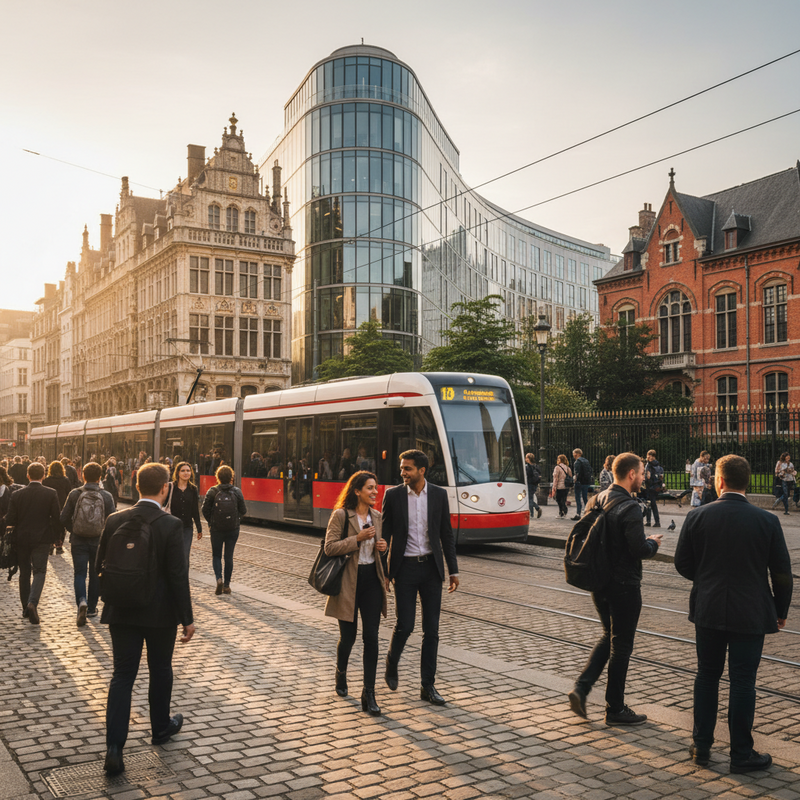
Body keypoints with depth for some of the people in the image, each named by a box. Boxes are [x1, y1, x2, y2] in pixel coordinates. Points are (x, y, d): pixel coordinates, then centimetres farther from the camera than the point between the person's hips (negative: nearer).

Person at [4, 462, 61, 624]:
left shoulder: (17, 494, -3)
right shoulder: (51, 494, -7)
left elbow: (9, 519, -1)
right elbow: (56, 517, -6)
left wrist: (12, 537, 15)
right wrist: (54, 536, 7)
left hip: (21, 539, 2)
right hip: (42, 538, -2)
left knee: (24, 573, 15)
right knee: (39, 571, 1)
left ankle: (26, 607, 21)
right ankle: (33, 602, -21)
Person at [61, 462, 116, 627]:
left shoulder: (75, 494, -7)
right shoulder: (106, 496, -7)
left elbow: (64, 519, -4)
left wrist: (73, 530, 14)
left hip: (78, 541, -1)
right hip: (99, 542, 1)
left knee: (79, 573, 6)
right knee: (95, 574, 14)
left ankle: (81, 601, -18)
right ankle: (91, 608, 22)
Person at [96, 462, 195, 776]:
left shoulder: (115, 521, -4)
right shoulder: (171, 525, -16)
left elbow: (101, 567, 4)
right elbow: (178, 575, -15)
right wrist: (187, 618, -6)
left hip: (121, 612, 3)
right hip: (160, 612, -2)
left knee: (122, 676, 6)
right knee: (160, 671, 18)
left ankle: (114, 747, -1)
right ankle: (161, 727, 36)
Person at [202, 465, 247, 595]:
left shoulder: (213, 491, -8)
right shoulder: (237, 492, -5)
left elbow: (205, 509, -6)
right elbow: (243, 510, -3)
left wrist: (211, 522, 10)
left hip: (216, 529, -1)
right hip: (233, 529, 1)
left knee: (216, 555, 13)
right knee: (229, 556, 10)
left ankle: (219, 578, -8)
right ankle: (226, 585, 13)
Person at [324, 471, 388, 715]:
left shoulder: (376, 516, 9)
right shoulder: (341, 515, -10)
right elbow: (329, 547, -13)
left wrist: (381, 546, 1)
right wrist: (357, 539, -21)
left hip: (372, 578, 4)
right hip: (348, 581, -4)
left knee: (371, 637, -2)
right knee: (348, 637, 8)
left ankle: (369, 694, 3)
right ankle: (341, 672, 40)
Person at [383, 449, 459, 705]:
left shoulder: (439, 494, 1)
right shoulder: (393, 495, -3)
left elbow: (446, 534, 6)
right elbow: (385, 534, 1)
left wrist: (453, 570, 3)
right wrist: (382, 571, -1)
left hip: (431, 567, 2)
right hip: (405, 568, -2)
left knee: (431, 629, 4)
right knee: (404, 625, -1)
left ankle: (427, 685, 15)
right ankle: (391, 664, 30)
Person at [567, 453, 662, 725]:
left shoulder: (596, 500, 4)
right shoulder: (629, 508, -20)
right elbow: (638, 549, -25)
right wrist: (653, 543, -2)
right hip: (624, 585, -7)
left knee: (609, 637, 23)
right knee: (621, 646, 6)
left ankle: (581, 687, 11)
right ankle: (615, 709, 18)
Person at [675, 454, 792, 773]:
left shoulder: (697, 517, -7)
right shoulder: (767, 521, -9)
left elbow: (682, 564, -1)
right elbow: (782, 573, -3)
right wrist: (781, 611, 11)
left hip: (707, 611, 1)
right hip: (750, 615, -1)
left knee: (707, 676, 14)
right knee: (742, 682, 7)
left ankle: (701, 747, 23)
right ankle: (742, 755, 16)